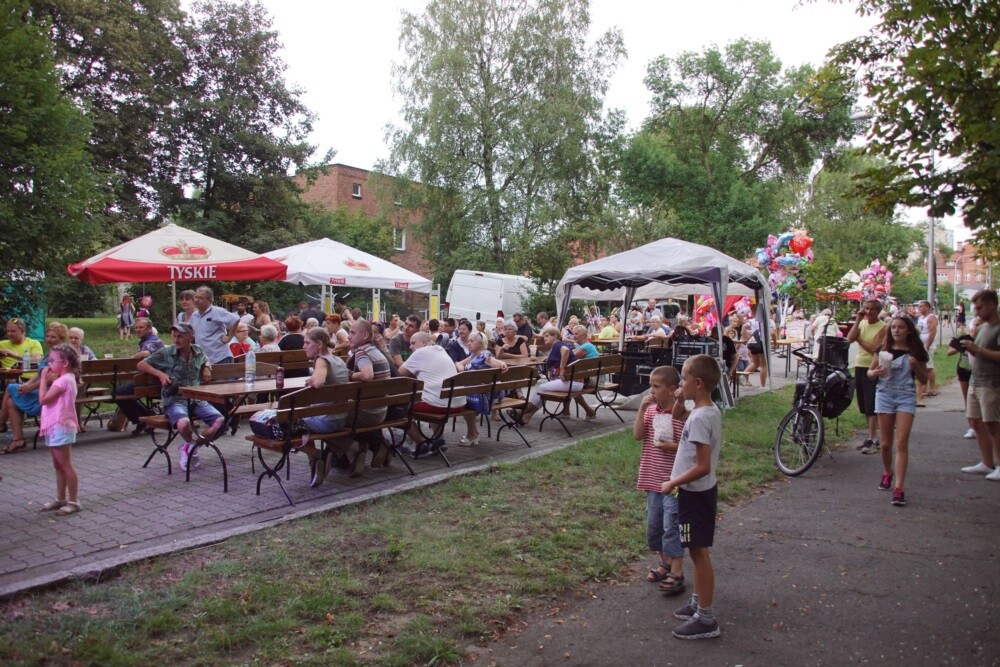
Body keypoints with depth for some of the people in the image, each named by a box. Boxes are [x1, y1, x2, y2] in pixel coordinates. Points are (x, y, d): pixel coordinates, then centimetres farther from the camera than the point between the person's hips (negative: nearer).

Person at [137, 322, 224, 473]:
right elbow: (140, 365, 5)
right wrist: (160, 373, -9)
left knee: (220, 420, -19)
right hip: (174, 399, -4)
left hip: (197, 399, 4)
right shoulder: (166, 353, -1)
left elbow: (206, 361, 34)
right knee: (184, 423, -37)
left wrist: (207, 368, 10)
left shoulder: (198, 351, 10)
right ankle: (191, 445, 2)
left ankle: (189, 447, 2)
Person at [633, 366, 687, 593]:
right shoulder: (651, 411, 3)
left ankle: (676, 573, 7)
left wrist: (674, 447, -26)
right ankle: (664, 562, 33)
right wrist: (642, 408, -13)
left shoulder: (682, 414, -13)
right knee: (653, 524, 16)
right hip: (652, 479, 6)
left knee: (671, 527, -3)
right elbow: (637, 435, -8)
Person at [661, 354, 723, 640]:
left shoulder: (699, 418, -25)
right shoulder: (711, 411, 5)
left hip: (696, 494, -10)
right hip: (702, 491, 10)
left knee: (699, 552, 0)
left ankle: (706, 619, 11)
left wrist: (672, 483, -18)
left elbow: (703, 467, -26)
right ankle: (698, 602, 34)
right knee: (698, 551, 20)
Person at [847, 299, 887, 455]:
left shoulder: (883, 327, -11)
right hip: (859, 366, 7)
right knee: (864, 406, 13)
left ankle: (873, 440, -1)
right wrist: (858, 320, -7)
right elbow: (850, 339, -7)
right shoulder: (862, 323, 8)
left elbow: (874, 349, -19)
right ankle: (872, 436, 24)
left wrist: (859, 339, -8)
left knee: (872, 406, -6)